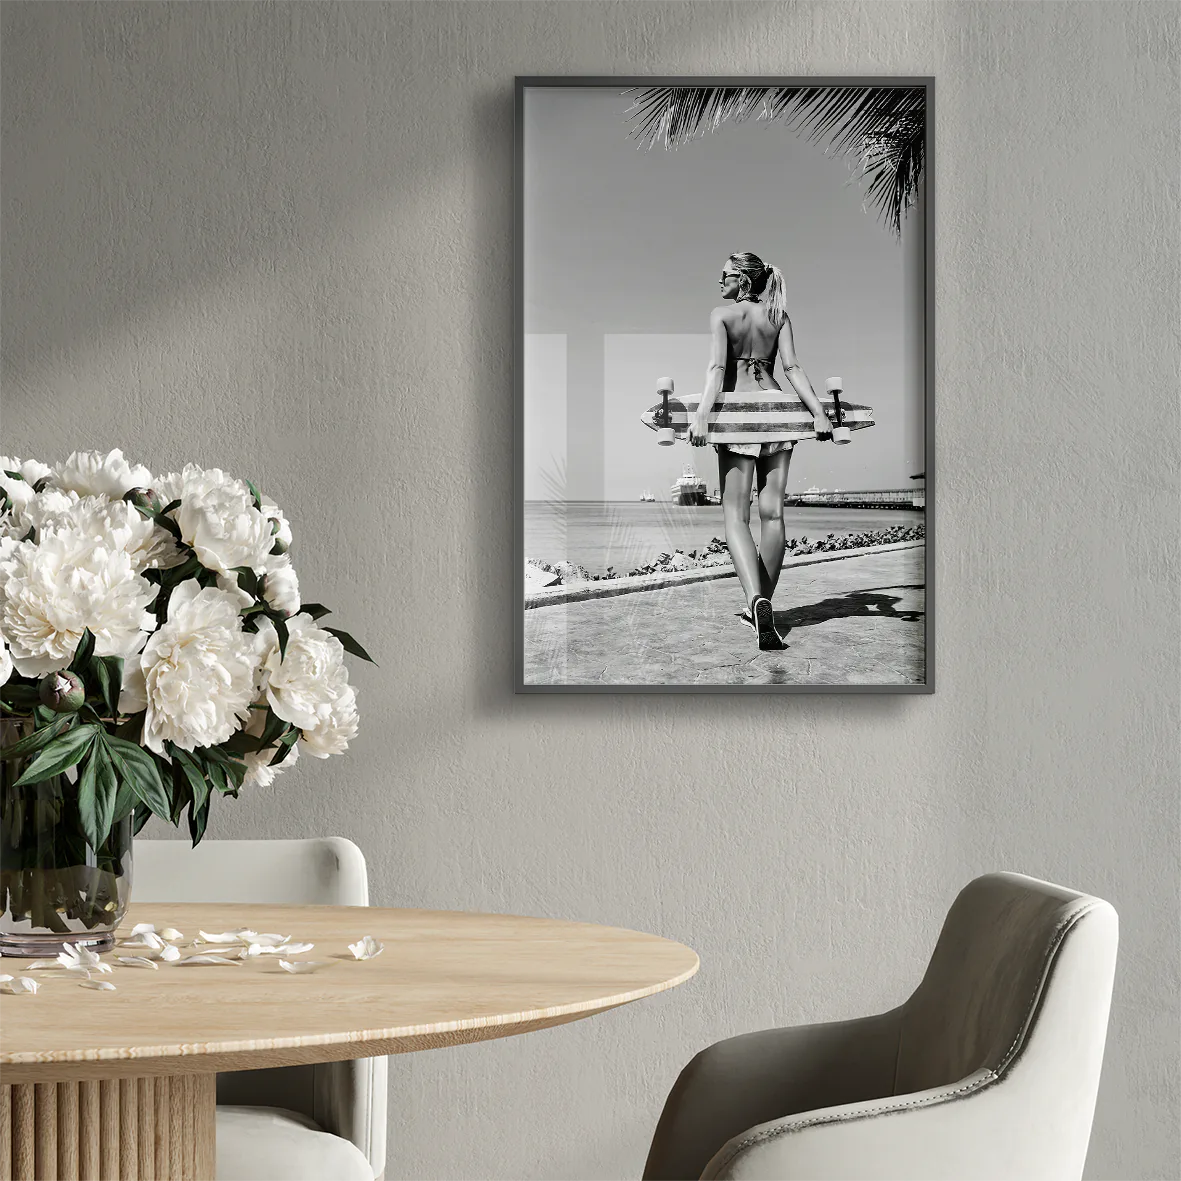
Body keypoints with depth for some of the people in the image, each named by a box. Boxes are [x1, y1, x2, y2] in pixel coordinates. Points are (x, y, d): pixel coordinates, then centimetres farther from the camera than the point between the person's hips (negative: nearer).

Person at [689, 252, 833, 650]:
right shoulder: (778, 315, 10)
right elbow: (792, 367, 0)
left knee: (735, 513, -4)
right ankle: (763, 608, 11)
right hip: (776, 407, 4)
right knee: (772, 512, 6)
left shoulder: (721, 315, 0)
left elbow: (717, 368, -12)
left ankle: (756, 599, -28)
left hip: (737, 408, -4)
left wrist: (702, 414, -19)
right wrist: (818, 411, -3)